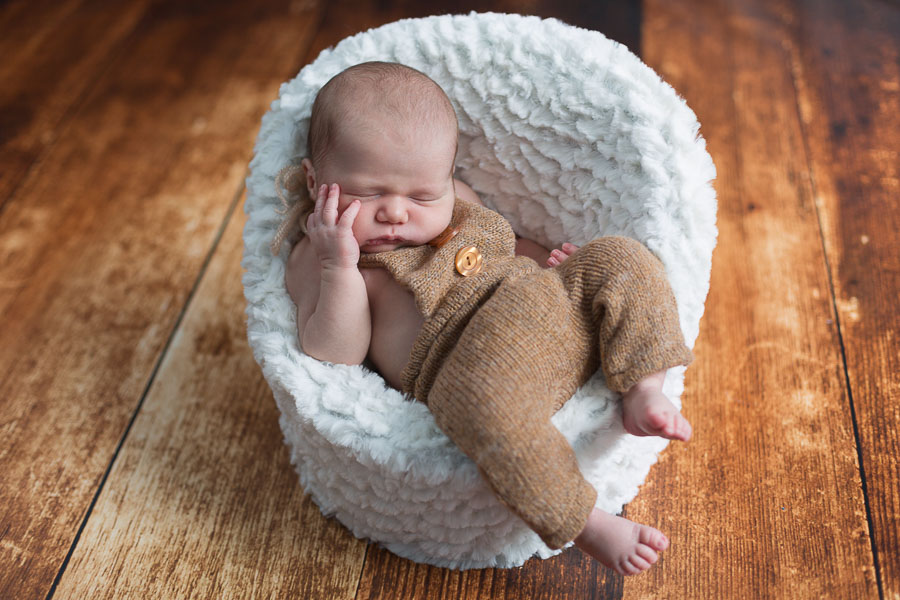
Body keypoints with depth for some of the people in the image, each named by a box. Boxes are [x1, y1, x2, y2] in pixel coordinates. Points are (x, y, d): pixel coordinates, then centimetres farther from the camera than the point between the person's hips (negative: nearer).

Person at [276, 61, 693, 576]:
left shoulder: (456, 202, 21)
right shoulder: (317, 259, 7)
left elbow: (508, 242, 34)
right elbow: (336, 357, -4)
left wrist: (543, 258, 11)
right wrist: (340, 265, -14)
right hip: (469, 362, -6)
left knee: (620, 258, -6)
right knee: (485, 402, -39)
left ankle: (643, 395, -12)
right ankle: (586, 524, -21)